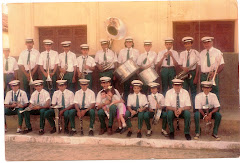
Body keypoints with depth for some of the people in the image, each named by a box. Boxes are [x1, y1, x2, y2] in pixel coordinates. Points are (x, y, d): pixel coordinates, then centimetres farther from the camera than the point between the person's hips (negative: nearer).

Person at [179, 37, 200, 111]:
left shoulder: (195, 52, -1)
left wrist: (196, 77, -8)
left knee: (193, 91, 2)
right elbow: (180, 64, 12)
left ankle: (195, 108, 10)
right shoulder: (182, 53, 8)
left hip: (193, 73, -2)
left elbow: (198, 65, -2)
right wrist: (183, 68, -12)